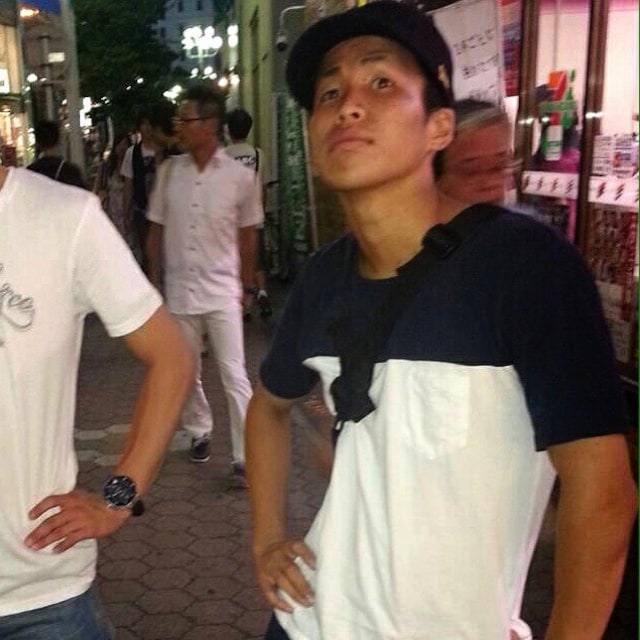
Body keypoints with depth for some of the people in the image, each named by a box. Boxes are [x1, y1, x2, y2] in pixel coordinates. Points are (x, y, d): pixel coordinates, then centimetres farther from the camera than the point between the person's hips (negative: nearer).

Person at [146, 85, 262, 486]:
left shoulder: (240, 176, -7)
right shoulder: (169, 171, -1)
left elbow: (247, 235, 2)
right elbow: (157, 229, 6)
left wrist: (246, 287, 5)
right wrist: (154, 281, 5)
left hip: (222, 291, -3)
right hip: (179, 290, 3)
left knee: (234, 375, -3)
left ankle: (245, 457, 4)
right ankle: (200, 432, 36)